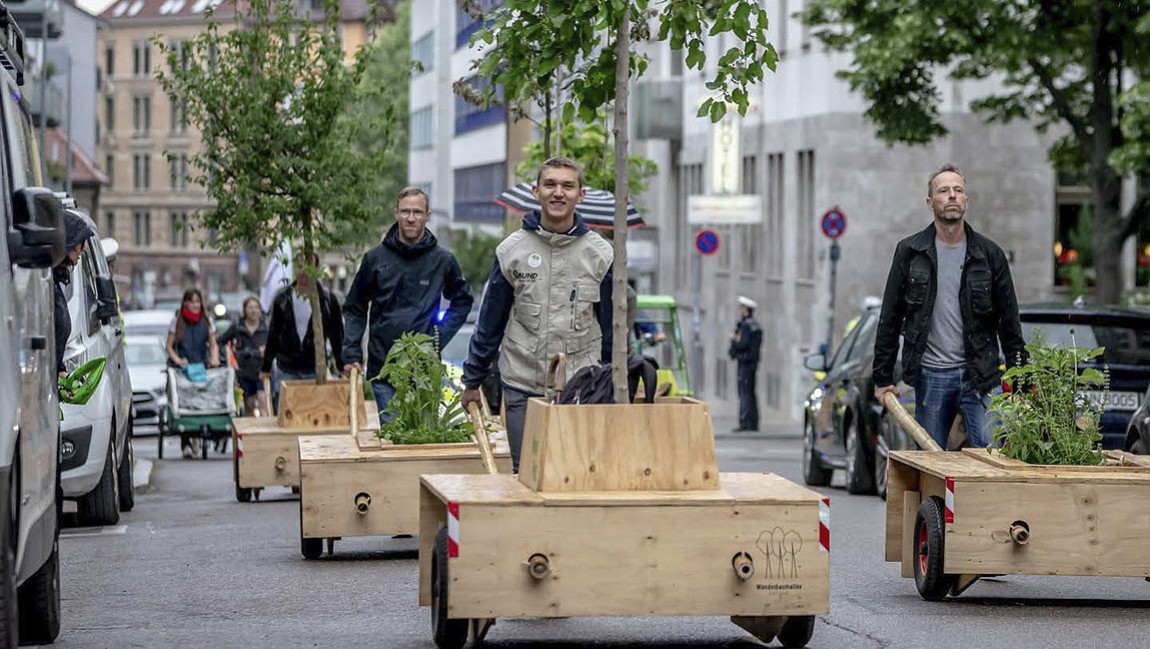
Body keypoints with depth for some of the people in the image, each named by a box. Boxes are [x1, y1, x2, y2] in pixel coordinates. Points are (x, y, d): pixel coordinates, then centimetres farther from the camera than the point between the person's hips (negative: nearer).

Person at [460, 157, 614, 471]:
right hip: (523, 388, 0)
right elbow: (490, 322, 8)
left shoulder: (600, 254, 3)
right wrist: (472, 381, 11)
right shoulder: (512, 250, 2)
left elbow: (611, 328, 9)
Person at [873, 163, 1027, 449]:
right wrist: (882, 377, 5)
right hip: (930, 376, 1)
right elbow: (890, 318, 8)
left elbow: (1010, 321, 6)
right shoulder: (909, 252, 4)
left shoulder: (990, 254, 4)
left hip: (979, 375, -1)